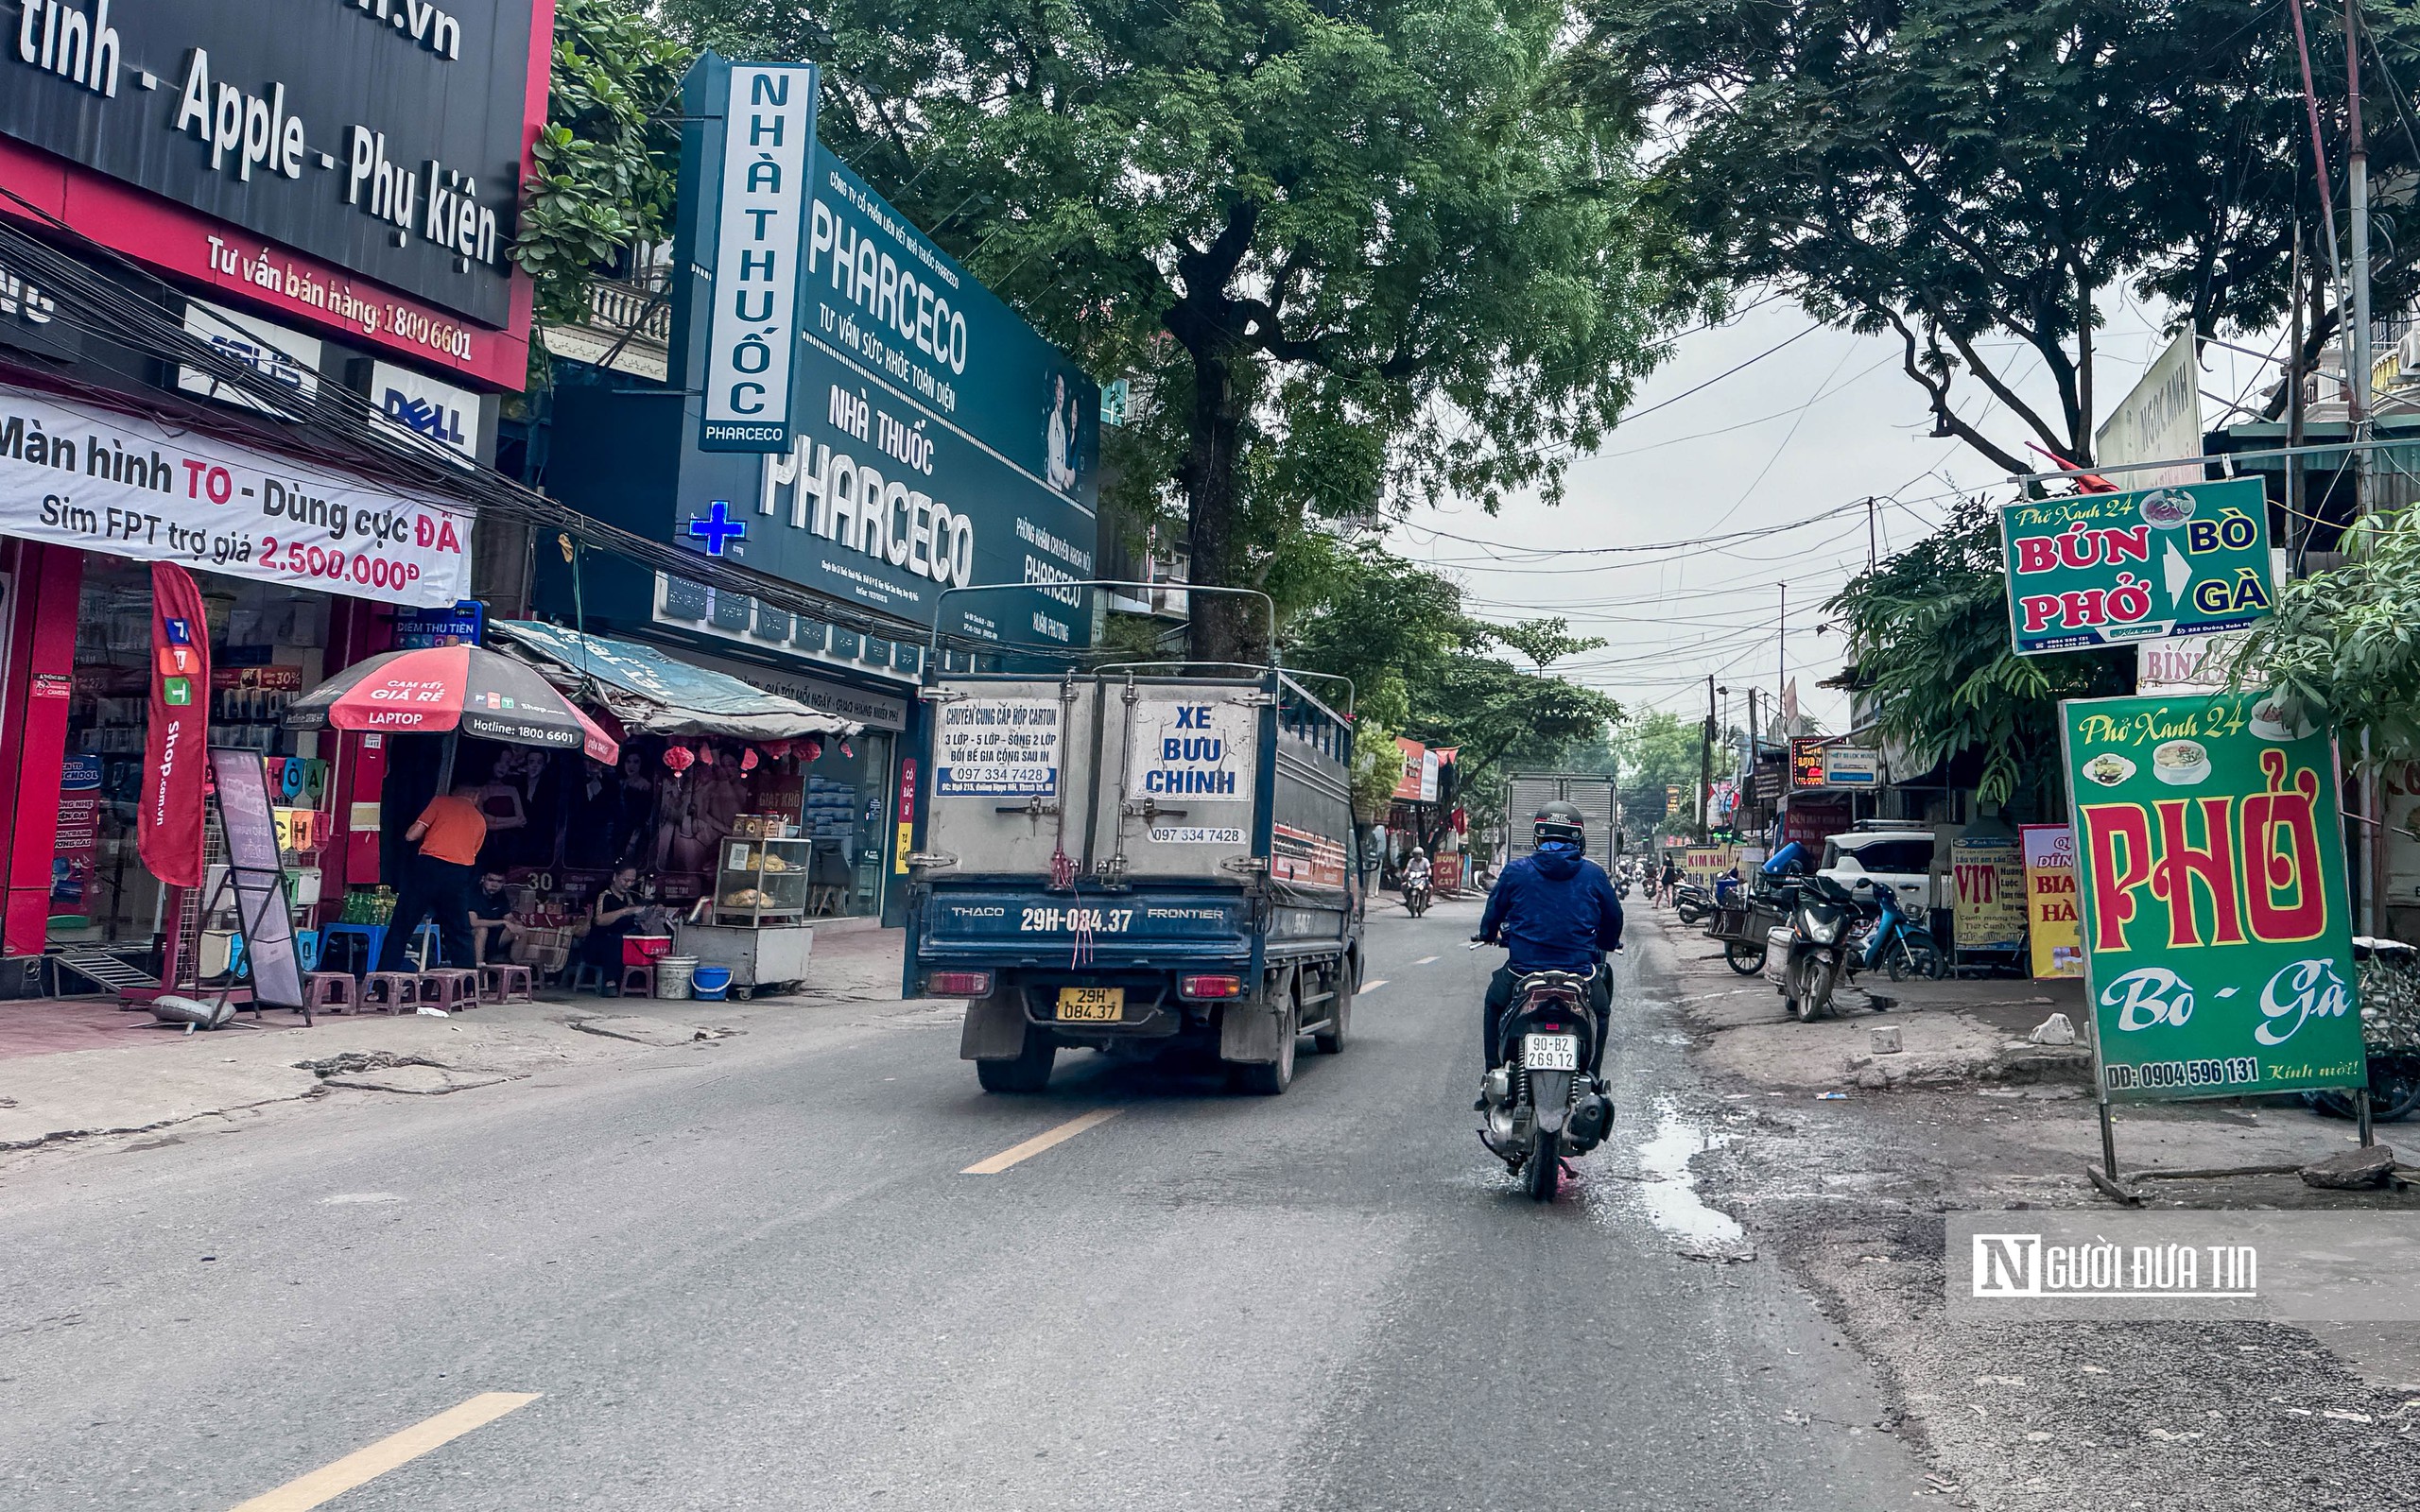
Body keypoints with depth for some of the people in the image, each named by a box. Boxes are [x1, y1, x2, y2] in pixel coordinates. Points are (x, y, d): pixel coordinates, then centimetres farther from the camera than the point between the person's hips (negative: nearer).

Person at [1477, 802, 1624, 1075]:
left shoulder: (1515, 871, -1)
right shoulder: (1594, 874, 1)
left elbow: (1493, 912, 10)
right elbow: (1613, 920, 11)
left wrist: (1489, 935, 33)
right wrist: (1605, 944, 34)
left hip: (1523, 970, 0)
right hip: (1579, 969, 1)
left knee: (1495, 1002, 32)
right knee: (1600, 1008, 33)